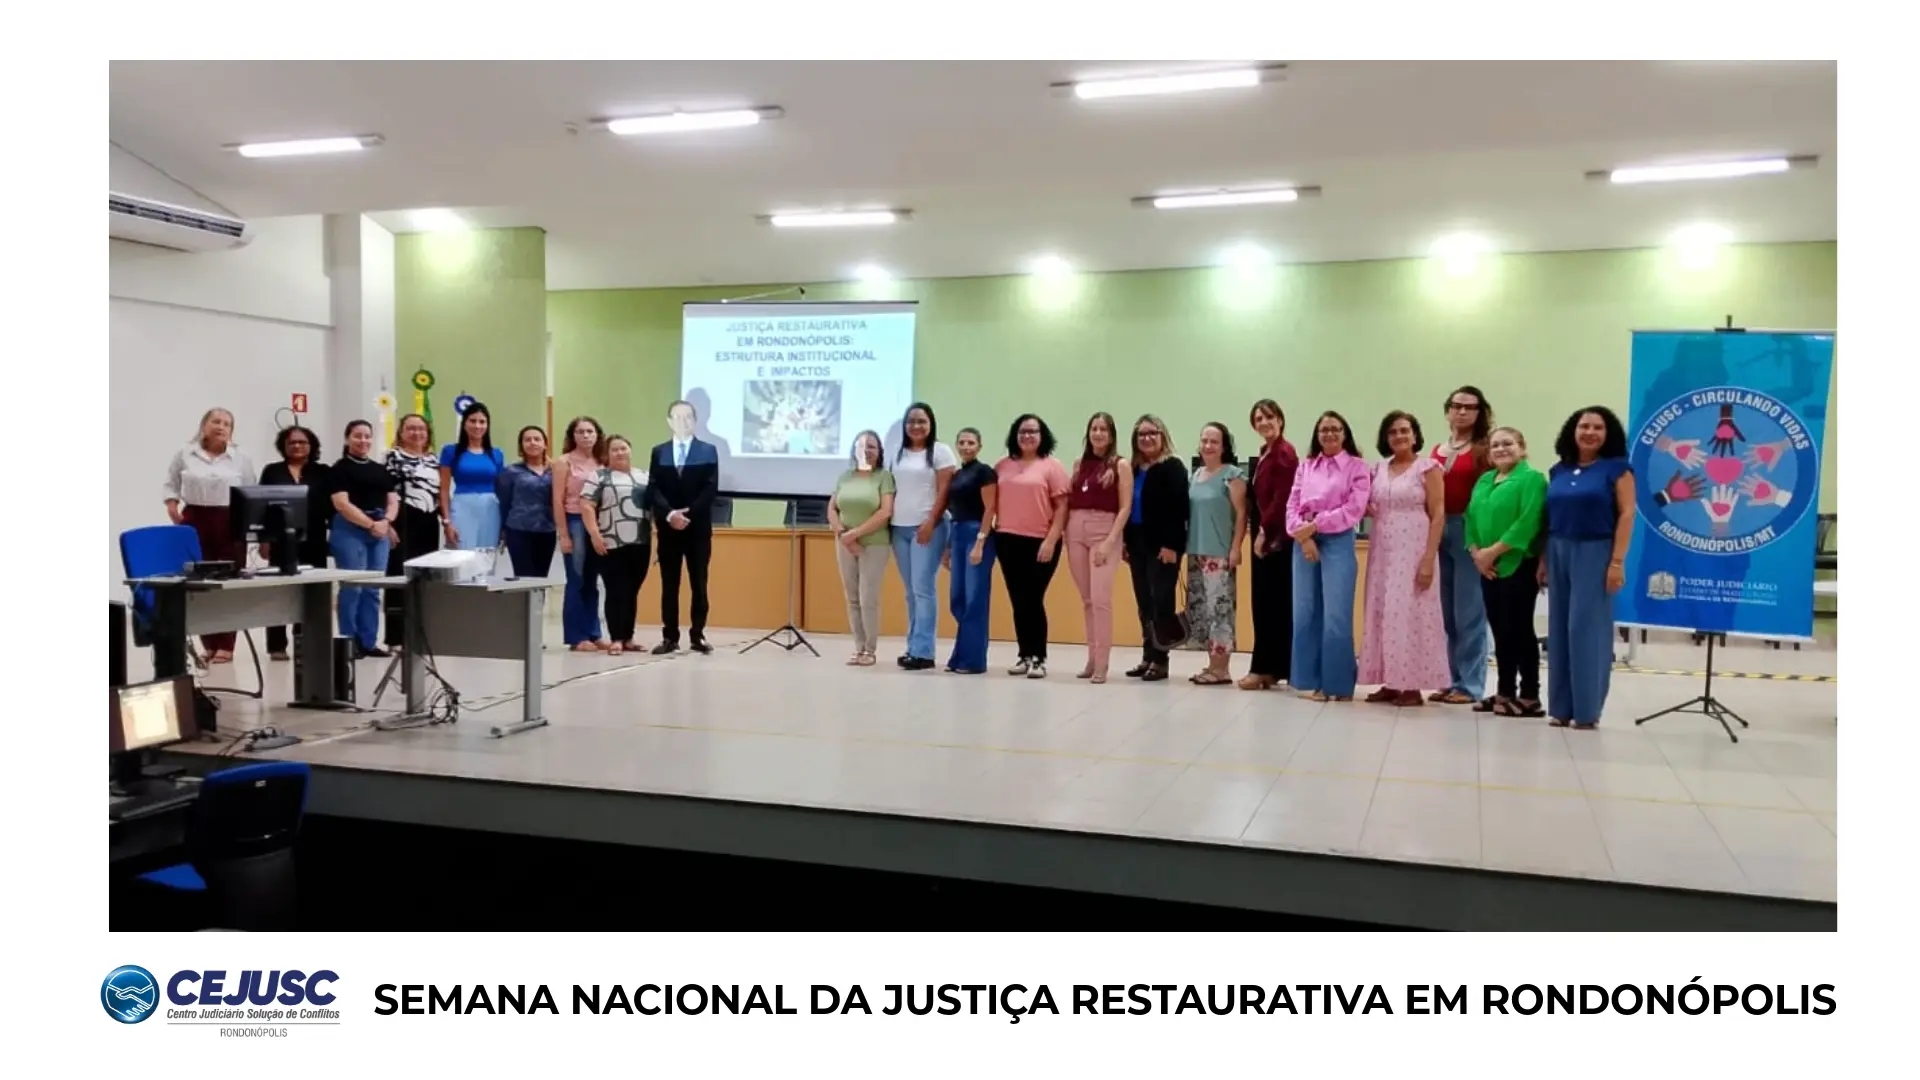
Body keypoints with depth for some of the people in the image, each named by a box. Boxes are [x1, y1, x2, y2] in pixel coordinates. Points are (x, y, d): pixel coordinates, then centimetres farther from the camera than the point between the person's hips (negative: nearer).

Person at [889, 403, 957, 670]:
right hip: (899, 528, 6)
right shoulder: (899, 453, 16)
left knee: (923, 589, -9)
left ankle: (923, 651, -8)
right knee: (911, 592, 7)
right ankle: (913, 647, 11)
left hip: (927, 527, -5)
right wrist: (889, 521, 8)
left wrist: (930, 523, -14)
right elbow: (894, 490, 17)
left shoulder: (940, 451, 0)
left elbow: (944, 492, -6)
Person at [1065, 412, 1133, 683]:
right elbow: (1068, 502, 12)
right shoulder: (1079, 464, 13)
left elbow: (1125, 508, -5)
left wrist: (1110, 542, -14)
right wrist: (1064, 535, 1)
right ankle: (1092, 658, 17)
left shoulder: (1121, 465, 1)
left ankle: (1101, 664, -7)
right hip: (1076, 531, 4)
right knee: (1087, 600, 8)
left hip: (1104, 531, -4)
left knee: (1100, 598, -11)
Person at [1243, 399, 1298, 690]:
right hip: (1266, 535, 10)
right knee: (1266, 602, 9)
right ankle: (1272, 668, 14)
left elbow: (1282, 498, -18)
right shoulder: (1266, 453, 17)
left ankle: (1265, 668, -2)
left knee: (1270, 602, -6)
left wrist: (1264, 531, -15)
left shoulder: (1285, 453, -12)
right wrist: (1258, 531, 8)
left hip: (1276, 538, -10)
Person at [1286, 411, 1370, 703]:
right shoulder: (1305, 466, 14)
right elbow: (1292, 505, 6)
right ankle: (1309, 680, 14)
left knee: (1335, 616, -5)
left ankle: (1337, 683, 4)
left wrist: (1315, 525, -11)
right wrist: (1302, 534, -10)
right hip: (1303, 543, 4)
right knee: (1305, 613, 5)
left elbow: (1353, 510, -8)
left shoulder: (1356, 467, 2)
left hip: (1338, 543, -4)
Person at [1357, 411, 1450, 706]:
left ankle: (1412, 686, 2)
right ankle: (1390, 683, 11)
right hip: (1382, 550, 6)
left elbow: (1438, 516, -8)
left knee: (1410, 613, -4)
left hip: (1413, 549, -5)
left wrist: (1429, 558, -15)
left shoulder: (1427, 467, -4)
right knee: (1382, 614, 5)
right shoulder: (1378, 469, 12)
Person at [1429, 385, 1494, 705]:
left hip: (1468, 530, -6)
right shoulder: (1437, 451, 14)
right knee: (1445, 612, 10)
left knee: (1468, 612, -2)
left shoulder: (1484, 449, -3)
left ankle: (1470, 685, 6)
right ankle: (1453, 680, 19)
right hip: (1438, 530, 6)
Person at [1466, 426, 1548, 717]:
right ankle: (1506, 693, 19)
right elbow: (1471, 518, 11)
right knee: (1500, 631, 11)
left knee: (1520, 629, -4)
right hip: (1489, 568, 7)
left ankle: (1530, 697, 3)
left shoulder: (1532, 478, -8)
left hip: (1520, 565, -7)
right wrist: (1476, 552, -4)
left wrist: (1494, 551, -18)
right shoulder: (1484, 481, 16)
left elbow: (1528, 522, -18)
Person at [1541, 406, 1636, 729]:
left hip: (1595, 553, -5)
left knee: (1587, 628, -5)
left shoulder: (1617, 468, -3)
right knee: (1559, 630, 6)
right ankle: (1561, 707, 12)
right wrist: (1543, 560, 10)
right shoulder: (1559, 471, 12)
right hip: (1559, 553, 5)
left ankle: (1586, 709, 3)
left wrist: (1617, 561, -15)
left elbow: (1627, 514, -9)